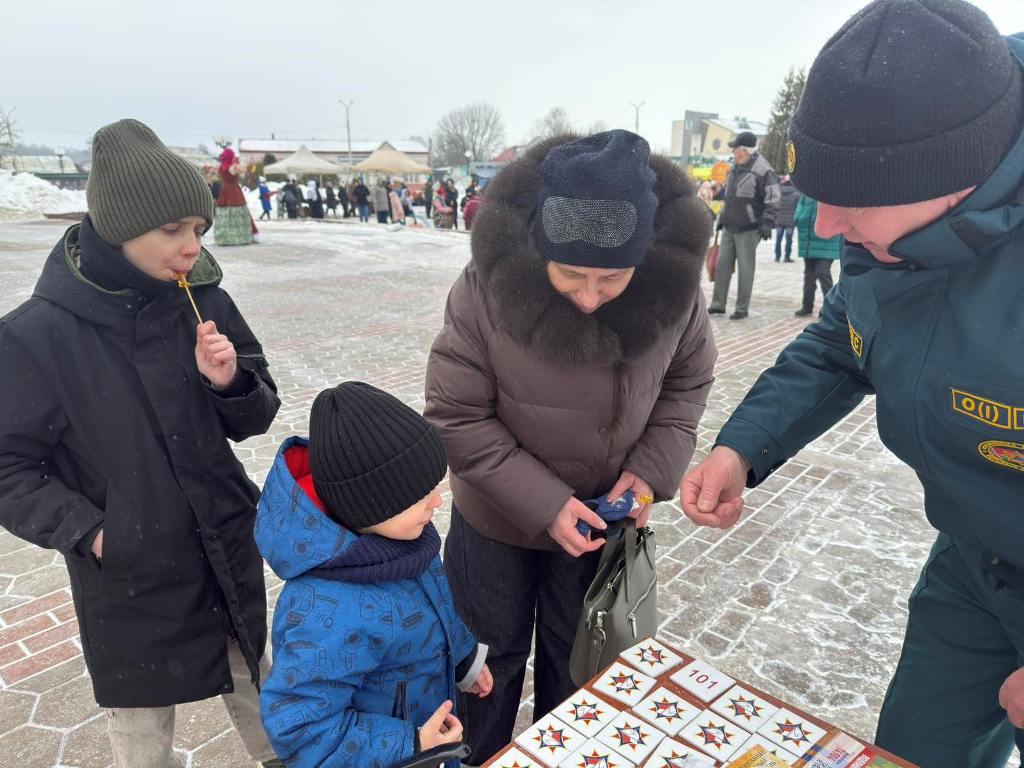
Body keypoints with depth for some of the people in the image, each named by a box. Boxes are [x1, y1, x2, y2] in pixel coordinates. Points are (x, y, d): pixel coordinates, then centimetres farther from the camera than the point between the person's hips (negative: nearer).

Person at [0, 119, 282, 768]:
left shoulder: (204, 303, -6)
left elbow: (253, 420, 1)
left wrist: (231, 382, -19)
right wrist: (88, 532, -18)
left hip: (232, 564, 3)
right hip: (128, 586, -3)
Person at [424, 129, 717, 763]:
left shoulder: (676, 284, -21)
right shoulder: (488, 289, -28)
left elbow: (688, 381, -2)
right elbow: (456, 419, -20)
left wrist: (655, 468, -16)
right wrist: (542, 502, -25)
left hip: (600, 514, 2)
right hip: (498, 519, -2)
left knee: (572, 659, 24)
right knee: (495, 655, 21)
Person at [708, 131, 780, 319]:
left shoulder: (762, 170, -11)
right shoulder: (735, 168, 15)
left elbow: (772, 200, -12)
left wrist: (767, 223, -17)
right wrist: (722, 218, 24)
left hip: (748, 229, -8)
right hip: (729, 227, 8)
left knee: (745, 268, -2)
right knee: (722, 264, 7)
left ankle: (742, 308, 6)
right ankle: (718, 304, 14)